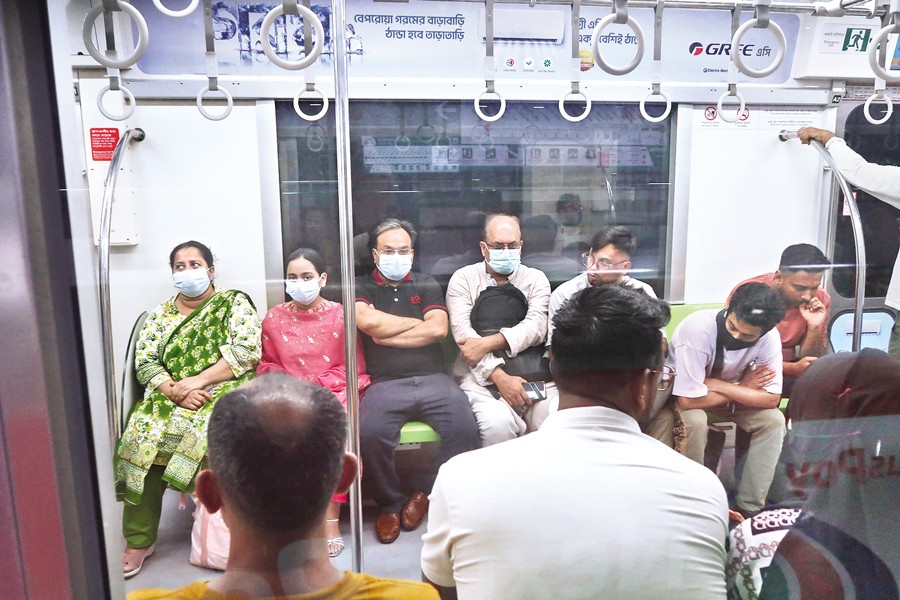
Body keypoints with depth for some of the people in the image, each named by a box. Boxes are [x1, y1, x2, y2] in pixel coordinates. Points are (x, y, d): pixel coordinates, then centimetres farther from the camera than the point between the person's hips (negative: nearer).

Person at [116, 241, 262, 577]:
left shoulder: (234, 303, 7)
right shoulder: (161, 313, 18)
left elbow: (247, 350, -7)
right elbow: (144, 362, 8)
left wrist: (198, 380, -15)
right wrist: (175, 391, -11)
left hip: (224, 392, -3)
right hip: (170, 396, 4)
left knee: (208, 432, -34)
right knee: (141, 435, -23)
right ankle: (139, 540, -10)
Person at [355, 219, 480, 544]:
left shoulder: (426, 284, 18)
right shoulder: (361, 287, 14)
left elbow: (438, 329, 1)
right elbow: (367, 321, -9)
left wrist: (386, 335, -1)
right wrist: (417, 322, 2)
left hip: (432, 378, 2)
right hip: (385, 383, -2)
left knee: (464, 427, -24)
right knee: (370, 432, -31)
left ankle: (424, 492, 3)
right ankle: (390, 503, -2)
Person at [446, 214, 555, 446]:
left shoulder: (535, 279, 13)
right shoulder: (464, 279, 9)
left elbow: (536, 327, -3)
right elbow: (462, 332, -4)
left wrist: (488, 342, -17)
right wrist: (500, 377, -15)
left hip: (534, 374, 2)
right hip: (484, 375, -1)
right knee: (497, 423, -30)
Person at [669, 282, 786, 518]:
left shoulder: (770, 337, -22)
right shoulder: (698, 329, -36)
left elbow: (771, 399, -21)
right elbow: (689, 400, -36)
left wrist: (719, 385, -30)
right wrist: (743, 387, -24)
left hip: (730, 401, 4)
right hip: (683, 397, -4)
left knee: (774, 420, -18)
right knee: (694, 421, -34)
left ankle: (749, 508, -7)